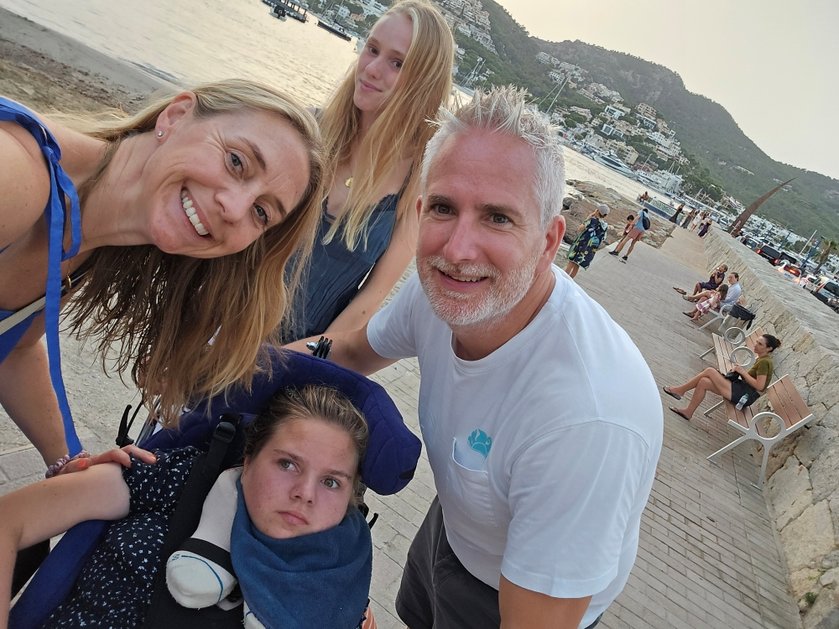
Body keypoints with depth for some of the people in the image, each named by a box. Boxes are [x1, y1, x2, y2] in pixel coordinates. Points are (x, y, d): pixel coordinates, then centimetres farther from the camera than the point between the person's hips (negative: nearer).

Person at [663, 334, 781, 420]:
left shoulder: (764, 362, -16)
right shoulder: (762, 359, 13)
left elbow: (759, 386, -21)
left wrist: (743, 372, -15)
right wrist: (741, 370, 4)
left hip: (744, 395, -9)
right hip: (742, 389, 9)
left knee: (710, 371, -11)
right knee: (703, 382, -2)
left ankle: (680, 390, -1)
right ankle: (688, 412, 3)